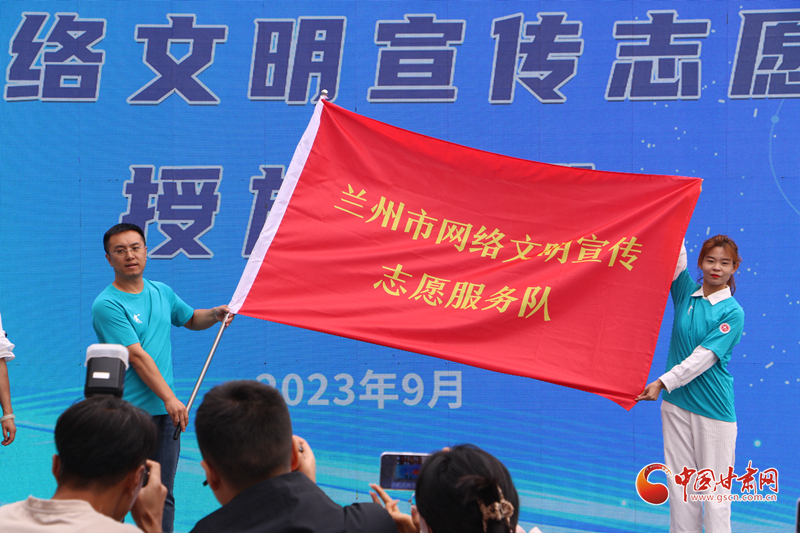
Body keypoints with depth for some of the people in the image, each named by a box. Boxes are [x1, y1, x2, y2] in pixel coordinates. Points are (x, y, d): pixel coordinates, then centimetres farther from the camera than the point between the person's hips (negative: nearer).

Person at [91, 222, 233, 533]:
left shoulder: (161, 292, 12)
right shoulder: (107, 305, -9)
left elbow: (191, 319, 32)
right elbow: (137, 356, -16)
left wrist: (215, 315, 10)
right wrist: (169, 397, -20)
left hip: (166, 413, 6)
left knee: (161, 495, 6)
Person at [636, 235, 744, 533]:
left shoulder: (732, 312, -6)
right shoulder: (686, 293, 7)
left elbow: (703, 357, -14)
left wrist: (663, 383, -21)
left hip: (713, 407, -4)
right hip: (677, 401, 4)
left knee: (714, 490, -2)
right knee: (680, 486, 6)